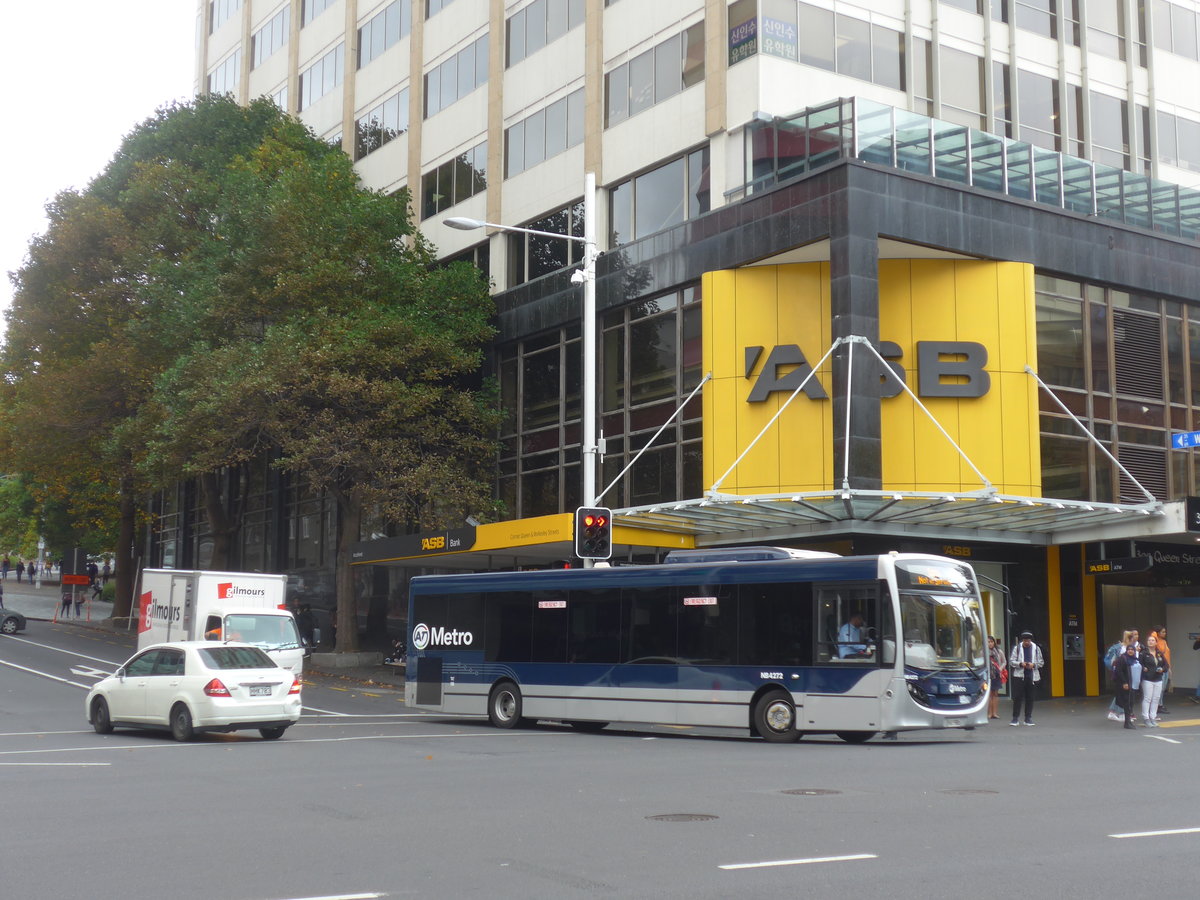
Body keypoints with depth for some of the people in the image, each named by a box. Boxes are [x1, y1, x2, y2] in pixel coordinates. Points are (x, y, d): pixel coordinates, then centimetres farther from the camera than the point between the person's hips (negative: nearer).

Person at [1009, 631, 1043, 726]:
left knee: (1030, 698, 7)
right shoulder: (1017, 648, 2)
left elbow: (1041, 662, 8)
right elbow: (1011, 661, 1)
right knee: (1017, 697, -5)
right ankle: (1015, 718, 0)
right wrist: (1020, 664, -16)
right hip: (1019, 676, -2)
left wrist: (1033, 665, -11)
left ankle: (1028, 718, 15)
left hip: (1032, 677, 2)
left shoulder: (1036, 648, 6)